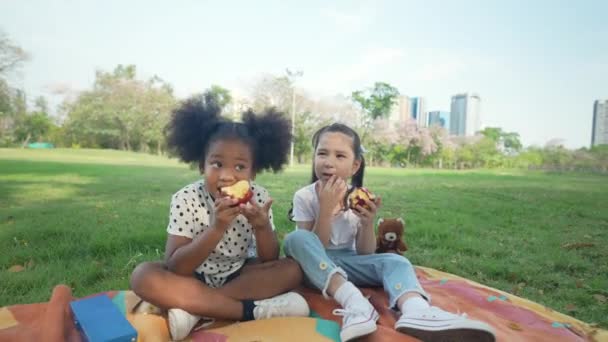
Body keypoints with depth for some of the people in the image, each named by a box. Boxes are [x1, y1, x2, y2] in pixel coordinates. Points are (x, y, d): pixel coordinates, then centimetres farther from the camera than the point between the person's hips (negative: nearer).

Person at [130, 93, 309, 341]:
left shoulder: (258, 197, -14)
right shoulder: (186, 199, -20)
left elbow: (269, 261, -11)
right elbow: (174, 268, -25)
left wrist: (262, 227, -32)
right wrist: (216, 228, -39)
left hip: (239, 275, 2)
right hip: (194, 279, -1)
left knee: (292, 270, -20)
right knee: (143, 276, -28)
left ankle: (195, 309, -24)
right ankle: (254, 310, -30)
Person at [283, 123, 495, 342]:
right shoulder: (304, 197, -12)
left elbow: (365, 253, -4)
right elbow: (313, 246, -17)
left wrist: (368, 223, -23)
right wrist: (326, 209, -28)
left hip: (347, 262, 3)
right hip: (314, 266, -2)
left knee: (395, 261, -22)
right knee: (297, 239, -34)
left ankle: (417, 311, -54)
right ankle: (353, 302, -44)